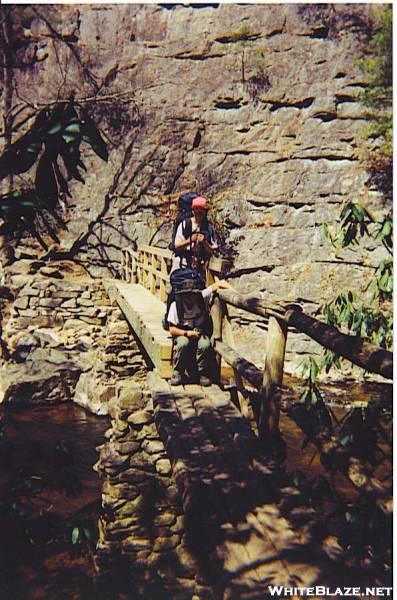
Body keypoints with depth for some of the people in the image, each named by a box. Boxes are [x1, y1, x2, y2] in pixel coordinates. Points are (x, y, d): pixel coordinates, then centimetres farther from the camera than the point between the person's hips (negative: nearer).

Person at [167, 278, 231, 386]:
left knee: (205, 345, -33)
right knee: (183, 343, -35)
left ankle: (202, 373, -10)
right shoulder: (175, 305, -13)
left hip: (201, 334, 1)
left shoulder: (202, 298, -11)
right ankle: (178, 373, -13)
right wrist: (187, 333, -25)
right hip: (182, 334, -1)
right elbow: (172, 329, -10)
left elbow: (219, 284, -14)